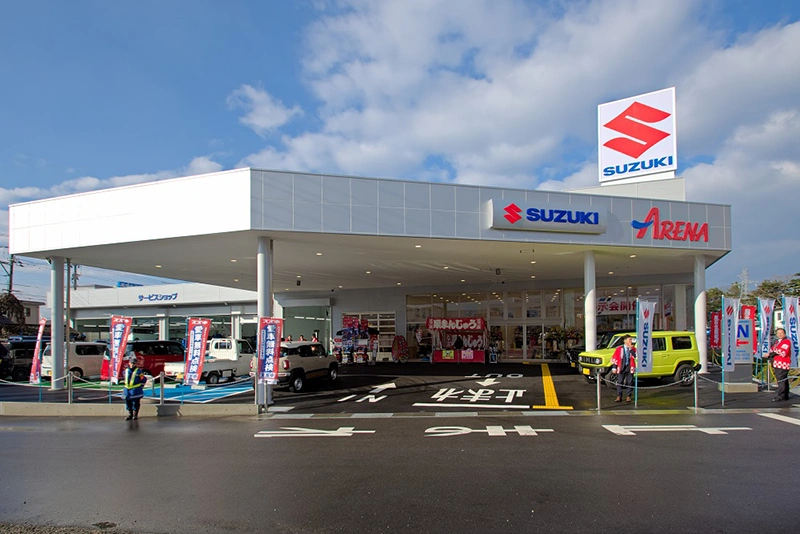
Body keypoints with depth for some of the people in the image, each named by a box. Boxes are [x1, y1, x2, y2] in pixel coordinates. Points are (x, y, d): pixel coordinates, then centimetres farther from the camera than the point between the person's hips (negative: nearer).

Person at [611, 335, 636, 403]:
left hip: (630, 367, 1)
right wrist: (614, 367, -3)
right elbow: (614, 358, 1)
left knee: (629, 382, 5)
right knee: (619, 382, 1)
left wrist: (631, 349, -19)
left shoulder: (633, 349, 5)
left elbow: (635, 357, -13)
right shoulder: (619, 349, 0)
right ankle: (619, 396, 9)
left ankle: (628, 396, 16)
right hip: (621, 367, -1)